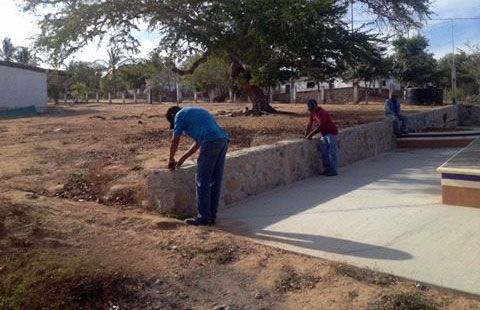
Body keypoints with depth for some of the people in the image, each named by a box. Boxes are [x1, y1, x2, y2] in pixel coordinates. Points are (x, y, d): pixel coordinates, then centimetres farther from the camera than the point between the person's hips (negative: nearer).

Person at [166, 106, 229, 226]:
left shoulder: (180, 115, 11)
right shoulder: (197, 112, 35)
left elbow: (175, 141, 15)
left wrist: (171, 159, 31)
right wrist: (182, 159, 39)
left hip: (211, 142, -8)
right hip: (223, 141, 8)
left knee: (202, 182, -1)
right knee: (215, 182, 10)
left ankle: (203, 217, 3)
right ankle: (211, 217, 15)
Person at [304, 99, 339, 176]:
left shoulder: (322, 113, -25)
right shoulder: (312, 113, 1)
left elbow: (320, 127, -31)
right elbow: (310, 124, 6)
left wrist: (310, 135, -30)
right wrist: (306, 134, 0)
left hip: (331, 133, -9)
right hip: (324, 134, 9)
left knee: (332, 152, -7)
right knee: (324, 152, 9)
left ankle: (334, 171, -4)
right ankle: (327, 169, 17)